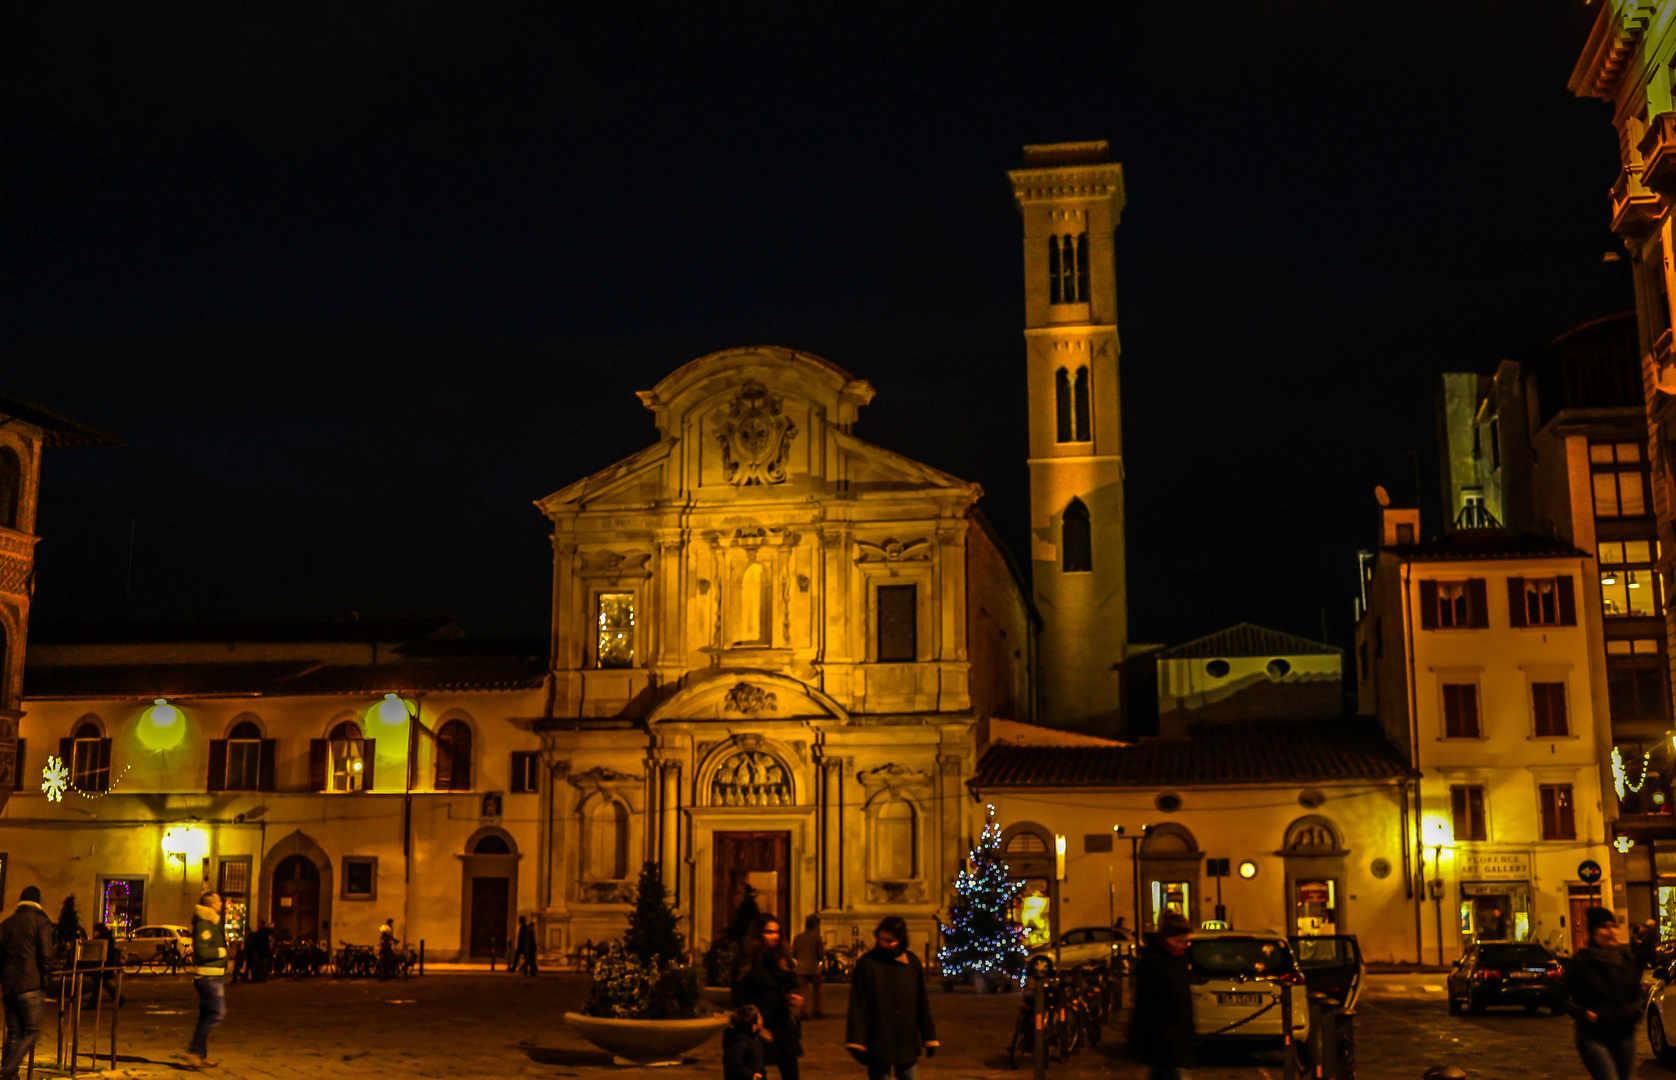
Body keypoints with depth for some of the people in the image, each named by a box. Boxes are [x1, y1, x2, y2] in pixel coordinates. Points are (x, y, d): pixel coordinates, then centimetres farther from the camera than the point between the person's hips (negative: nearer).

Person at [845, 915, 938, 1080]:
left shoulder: (913, 963, 4)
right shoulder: (866, 963, -5)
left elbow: (922, 1004, 11)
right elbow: (857, 1006, -6)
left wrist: (930, 1039, 11)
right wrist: (856, 1042, -12)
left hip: (907, 1045, 3)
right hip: (877, 1046, -3)